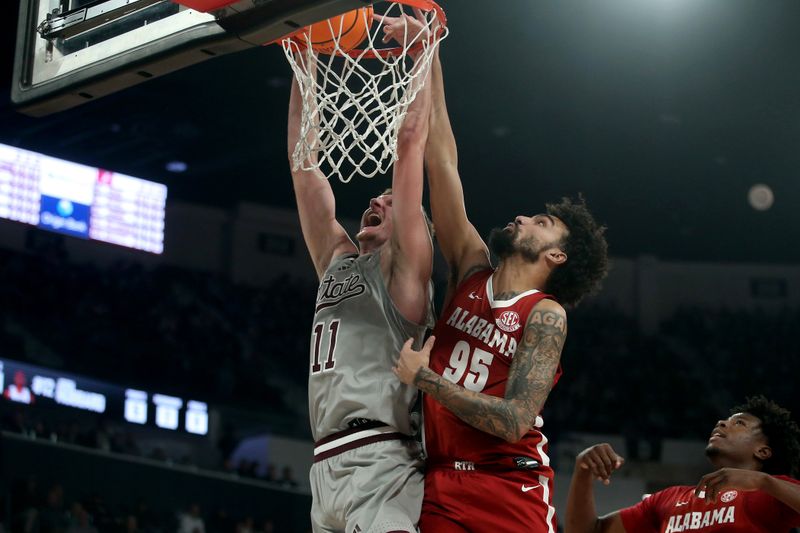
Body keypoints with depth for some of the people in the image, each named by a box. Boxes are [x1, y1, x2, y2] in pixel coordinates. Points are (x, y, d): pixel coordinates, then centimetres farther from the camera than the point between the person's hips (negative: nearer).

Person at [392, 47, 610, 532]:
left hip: (511, 490, -4)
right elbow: (442, 162, 10)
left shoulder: (546, 315, -3)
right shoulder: (472, 271, 12)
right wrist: (428, 60, 7)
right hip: (440, 486, 4)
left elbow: (514, 420, -15)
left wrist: (425, 378, -12)